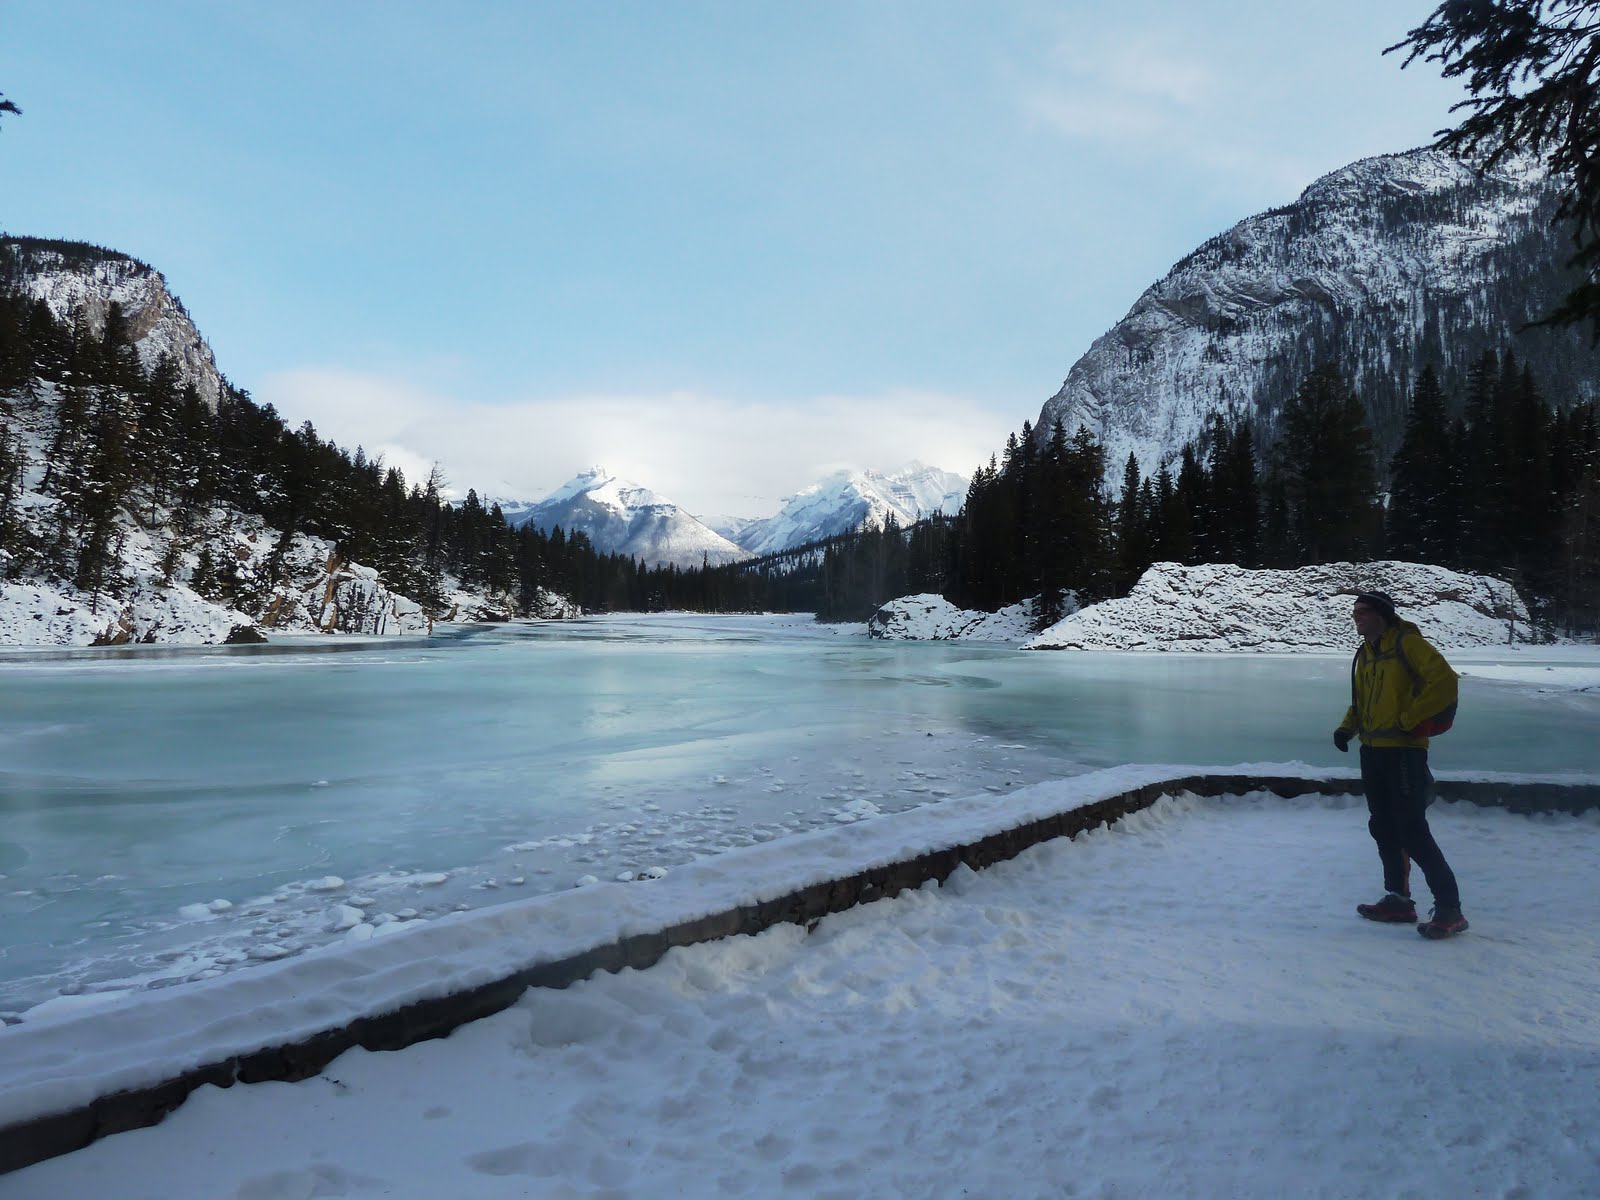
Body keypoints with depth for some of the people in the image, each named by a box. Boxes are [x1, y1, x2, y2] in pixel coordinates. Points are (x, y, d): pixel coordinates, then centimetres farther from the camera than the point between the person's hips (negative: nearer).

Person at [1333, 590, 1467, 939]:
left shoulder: (1407, 643, -9)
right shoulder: (1365, 654, 16)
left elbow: (1444, 680, -20)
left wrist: (1409, 719, -19)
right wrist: (1347, 727, 7)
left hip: (1404, 750, -9)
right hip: (1372, 752, 9)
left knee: (1412, 832, -10)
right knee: (1384, 830, 13)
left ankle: (1449, 909, -2)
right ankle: (1399, 900, 23)